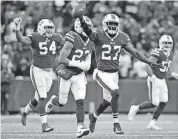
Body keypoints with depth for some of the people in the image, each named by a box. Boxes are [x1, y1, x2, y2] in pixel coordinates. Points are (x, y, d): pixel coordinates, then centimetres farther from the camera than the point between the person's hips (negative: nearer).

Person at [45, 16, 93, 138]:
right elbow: (61, 59, -23)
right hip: (67, 73, -5)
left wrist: (87, 64, 2)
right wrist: (79, 64, -24)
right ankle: (53, 100, 45)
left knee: (80, 101, -10)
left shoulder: (90, 42, 1)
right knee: (62, 102, 10)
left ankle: (80, 127, -12)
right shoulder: (72, 40, -22)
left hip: (79, 75, 5)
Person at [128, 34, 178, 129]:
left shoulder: (170, 55, 9)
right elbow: (148, 67, -25)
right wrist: (152, 76, -39)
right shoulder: (157, 53, -19)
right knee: (154, 103, -10)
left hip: (162, 81, 8)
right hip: (154, 80, -8)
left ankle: (152, 124, 8)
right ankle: (135, 109, 13)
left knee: (163, 103, 0)